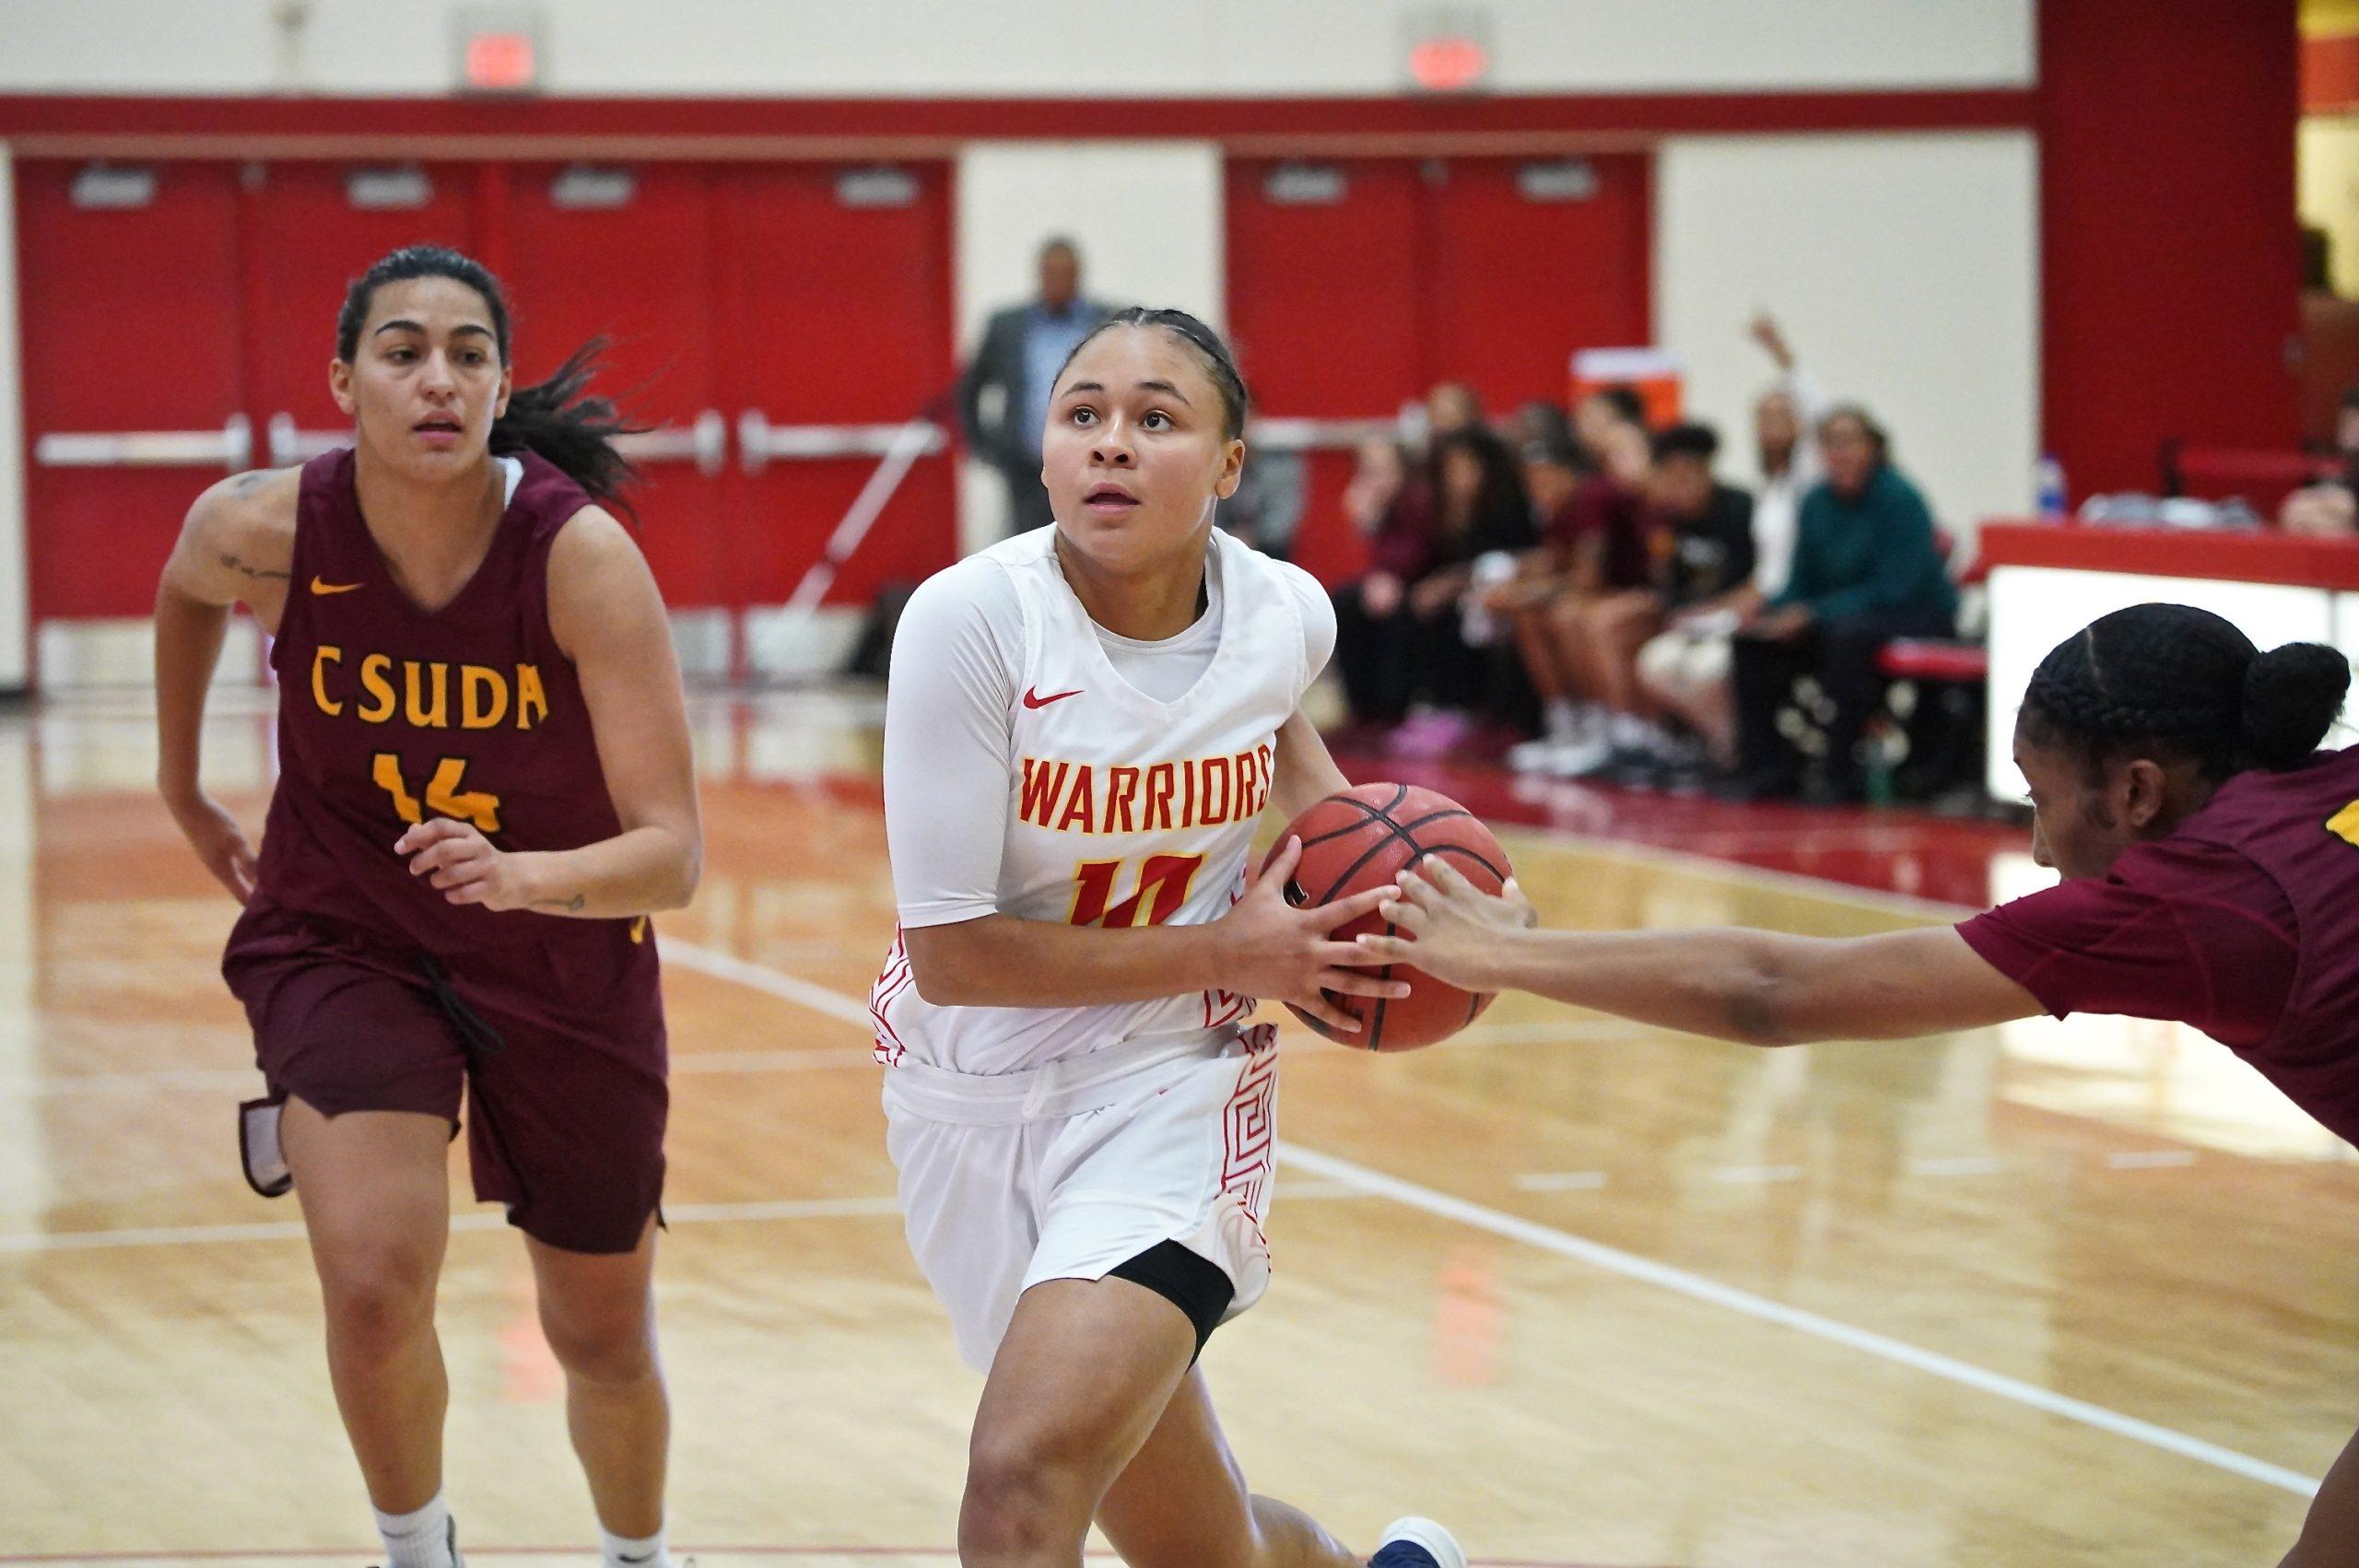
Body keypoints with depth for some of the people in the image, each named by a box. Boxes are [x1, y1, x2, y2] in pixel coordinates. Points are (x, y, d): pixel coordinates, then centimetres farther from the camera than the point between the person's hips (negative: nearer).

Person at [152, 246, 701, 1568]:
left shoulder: (582, 555, -27)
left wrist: (525, 876, -47)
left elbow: (674, 856, -29)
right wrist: (185, 789, 16)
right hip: (343, 937, 0)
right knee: (376, 1283, -22)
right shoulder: (265, 531, -20)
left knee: (603, 1335, 14)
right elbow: (186, 590, 8)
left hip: (568, 956, 0)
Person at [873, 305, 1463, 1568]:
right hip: (977, 1092, 0)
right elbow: (951, 953, -18)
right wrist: (1225, 954, -17)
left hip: (1171, 1085, 0)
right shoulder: (973, 620, -19)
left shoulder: (1286, 615, -8)